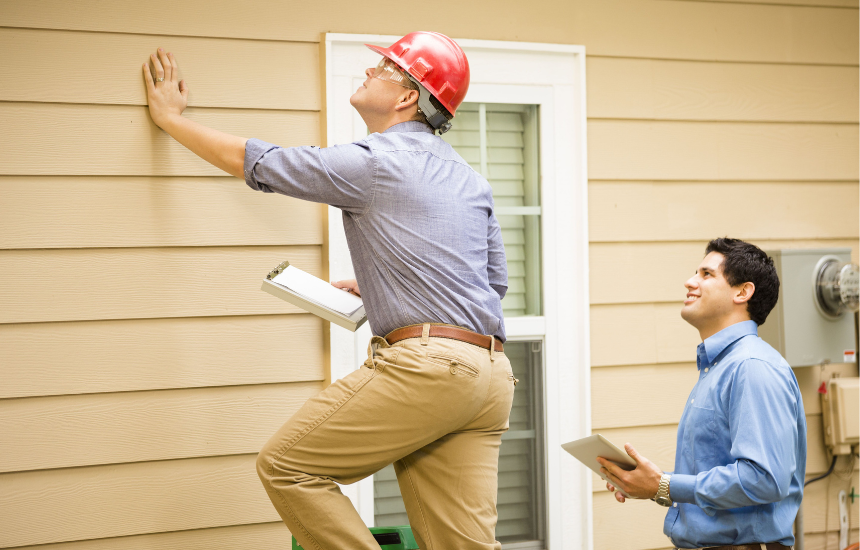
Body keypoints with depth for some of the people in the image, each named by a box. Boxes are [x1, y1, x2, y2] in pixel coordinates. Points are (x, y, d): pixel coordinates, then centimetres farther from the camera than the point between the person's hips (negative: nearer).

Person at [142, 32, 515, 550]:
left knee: (286, 465, 1)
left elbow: (254, 162, 5)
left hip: (424, 363, -8)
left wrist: (170, 117, 20)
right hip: (493, 376, 8)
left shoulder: (371, 163, -4)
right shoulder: (472, 180, 20)